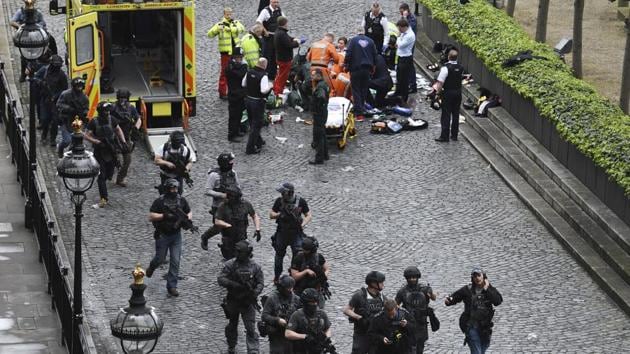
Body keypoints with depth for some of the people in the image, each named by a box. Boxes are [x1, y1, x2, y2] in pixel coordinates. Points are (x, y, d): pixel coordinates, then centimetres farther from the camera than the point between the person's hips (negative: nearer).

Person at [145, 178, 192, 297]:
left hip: (176, 235, 3)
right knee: (160, 259, 11)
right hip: (162, 235, -3)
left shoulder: (181, 200, 0)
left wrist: (188, 217, -10)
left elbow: (189, 212, 12)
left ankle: (172, 286, 4)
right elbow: (151, 217, -14)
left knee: (175, 261, -3)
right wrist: (164, 215, -26)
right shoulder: (159, 201, -12)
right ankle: (152, 267, 47)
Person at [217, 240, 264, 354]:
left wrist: (255, 292, -20)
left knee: (251, 328, -7)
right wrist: (234, 284, -23)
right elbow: (220, 279, -10)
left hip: (248, 302, -1)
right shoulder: (230, 265, -7)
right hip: (233, 301, 1)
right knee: (232, 325, 18)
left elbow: (261, 283, 0)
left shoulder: (255, 267, -4)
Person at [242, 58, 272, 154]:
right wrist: (269, 86, -10)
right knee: (256, 125, 3)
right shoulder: (263, 75, -22)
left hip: (248, 99, 7)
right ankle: (250, 148, 4)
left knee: (252, 123, 23)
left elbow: (243, 84, 9)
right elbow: (264, 90, -29)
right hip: (258, 102, -7)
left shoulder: (249, 72, -1)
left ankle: (258, 141, 43)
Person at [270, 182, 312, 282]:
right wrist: (279, 214, -20)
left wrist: (302, 225, -18)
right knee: (279, 254, 13)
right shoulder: (279, 201, -6)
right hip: (282, 232, 2)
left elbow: (309, 215, -1)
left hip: (296, 232, -2)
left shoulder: (301, 201, -9)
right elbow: (271, 215, 1)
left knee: (298, 255, -6)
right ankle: (276, 277, 28)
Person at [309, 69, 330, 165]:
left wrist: (319, 107, -28)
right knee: (322, 135, 22)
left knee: (317, 137, -4)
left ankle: (319, 158, -1)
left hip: (319, 114, -10)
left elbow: (322, 97, -39)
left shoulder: (320, 86, -22)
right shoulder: (324, 84, 10)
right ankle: (325, 155, 33)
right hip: (323, 113, 10)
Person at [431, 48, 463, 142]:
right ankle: (454, 135, 20)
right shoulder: (461, 68, 1)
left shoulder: (445, 68, -19)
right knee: (456, 114, 14)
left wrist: (438, 90, -2)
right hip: (458, 93, 6)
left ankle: (444, 136, 1)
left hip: (448, 93, -6)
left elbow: (440, 82, -21)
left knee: (446, 115, 0)